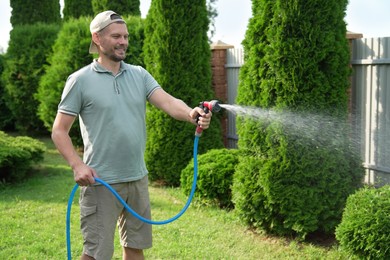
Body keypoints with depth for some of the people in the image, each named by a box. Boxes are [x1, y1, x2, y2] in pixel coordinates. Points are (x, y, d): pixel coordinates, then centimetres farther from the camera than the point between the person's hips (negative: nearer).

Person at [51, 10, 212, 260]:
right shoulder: (80, 80, -6)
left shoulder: (139, 75, 7)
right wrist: (77, 164, -20)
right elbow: (59, 131, -5)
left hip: (138, 178, 5)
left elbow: (168, 102, -9)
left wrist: (190, 114, -30)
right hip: (101, 182, -5)